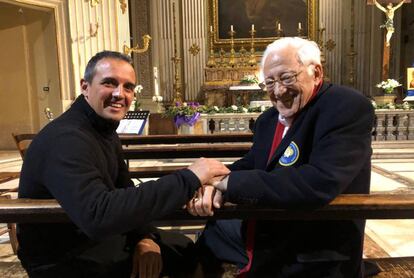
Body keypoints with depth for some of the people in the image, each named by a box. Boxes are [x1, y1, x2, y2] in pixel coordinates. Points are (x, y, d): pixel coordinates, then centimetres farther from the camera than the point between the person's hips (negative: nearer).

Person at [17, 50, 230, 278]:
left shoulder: (105, 129, 3)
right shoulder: (65, 139, -29)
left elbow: (124, 192, 4)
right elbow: (97, 215, -44)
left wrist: (144, 237, -14)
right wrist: (188, 178, -40)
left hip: (103, 237, 9)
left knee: (187, 249, 17)